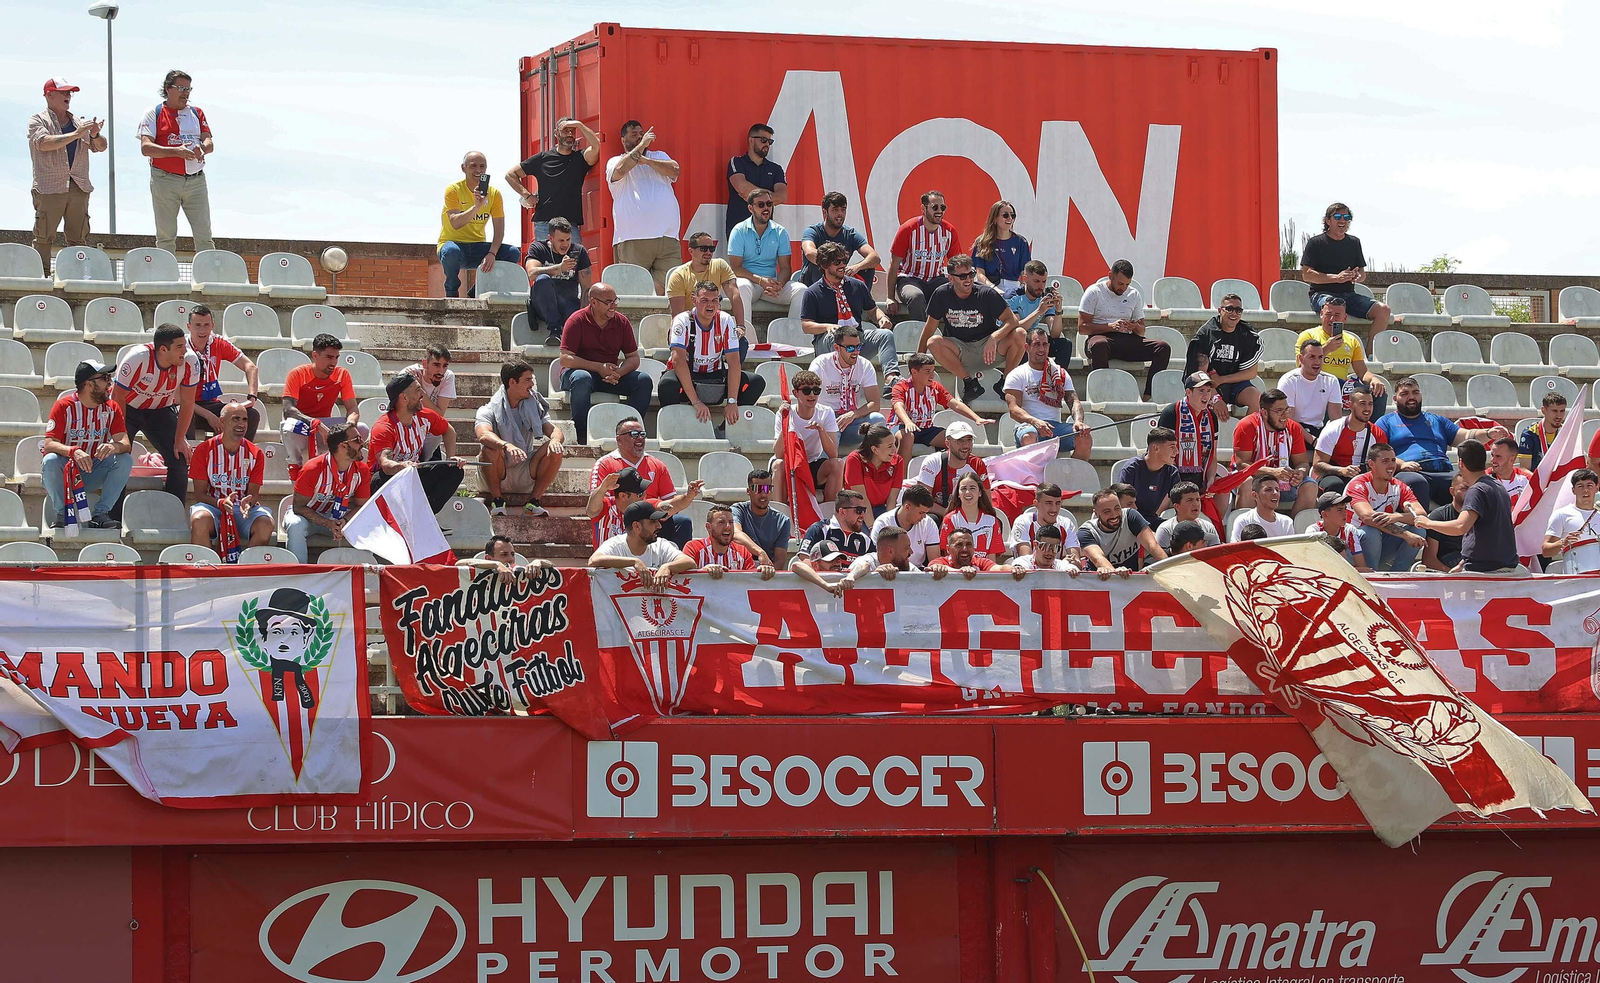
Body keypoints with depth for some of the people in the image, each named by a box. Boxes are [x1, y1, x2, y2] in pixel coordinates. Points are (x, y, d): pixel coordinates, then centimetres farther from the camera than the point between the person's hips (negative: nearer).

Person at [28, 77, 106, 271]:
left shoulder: (80, 123, 19)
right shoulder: (38, 121, 4)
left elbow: (101, 147, 15)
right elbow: (44, 143, -15)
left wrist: (95, 135, -9)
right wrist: (76, 134, -19)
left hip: (78, 187, 5)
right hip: (49, 188, -5)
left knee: (79, 239, 1)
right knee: (43, 238, -7)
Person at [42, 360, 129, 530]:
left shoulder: (112, 408, -1)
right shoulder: (64, 406, -12)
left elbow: (126, 444, -11)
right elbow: (49, 444, -22)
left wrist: (114, 447, -37)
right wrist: (74, 451, -43)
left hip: (92, 475, 3)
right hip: (64, 473, -3)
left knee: (125, 460, -20)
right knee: (50, 461, -34)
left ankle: (100, 514, -19)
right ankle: (62, 514, -18)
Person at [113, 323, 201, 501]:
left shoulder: (189, 362, -23)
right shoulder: (136, 359, -32)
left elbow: (187, 403, -10)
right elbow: (118, 398, -22)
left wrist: (179, 440, -9)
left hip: (161, 410, 3)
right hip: (129, 409, -3)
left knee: (179, 461, -9)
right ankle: (115, 514, -8)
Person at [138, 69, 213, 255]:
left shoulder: (197, 113, 16)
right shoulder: (154, 114, 4)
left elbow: (209, 144, 9)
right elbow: (146, 147, -8)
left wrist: (202, 148, -17)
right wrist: (176, 151, -21)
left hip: (196, 181, 3)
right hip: (165, 181, -3)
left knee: (204, 235, -1)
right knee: (166, 236, 0)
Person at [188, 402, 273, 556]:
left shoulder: (255, 454, 5)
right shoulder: (204, 450, -1)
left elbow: (254, 493, 3)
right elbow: (200, 494, -3)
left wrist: (248, 503, -23)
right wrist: (221, 503, -24)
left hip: (243, 509, 2)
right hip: (213, 507, -2)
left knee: (266, 524, -30)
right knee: (199, 520, -36)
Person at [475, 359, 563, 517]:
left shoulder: (534, 408, 9)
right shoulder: (489, 410, -7)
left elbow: (553, 429, -4)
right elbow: (483, 434, -28)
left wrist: (556, 439, -31)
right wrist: (507, 446, -49)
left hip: (525, 477, 3)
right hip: (496, 477, -3)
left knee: (556, 450, -18)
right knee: (490, 449, -34)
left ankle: (533, 502, -13)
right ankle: (497, 501, -17)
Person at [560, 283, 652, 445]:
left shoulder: (622, 322, 3)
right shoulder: (577, 321, -9)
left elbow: (633, 358, 4)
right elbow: (565, 359, -16)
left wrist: (618, 373, -19)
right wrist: (599, 368, -23)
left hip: (610, 375, 4)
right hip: (580, 370, -4)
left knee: (644, 380, -17)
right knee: (582, 379, -39)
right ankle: (582, 436, -35)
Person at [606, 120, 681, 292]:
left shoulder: (659, 157, 24)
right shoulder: (615, 162, 13)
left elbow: (675, 170, 4)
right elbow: (620, 170, -11)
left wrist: (646, 160, -3)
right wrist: (642, 145, -3)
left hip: (667, 238, 3)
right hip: (632, 238, -3)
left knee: (669, 288, -8)